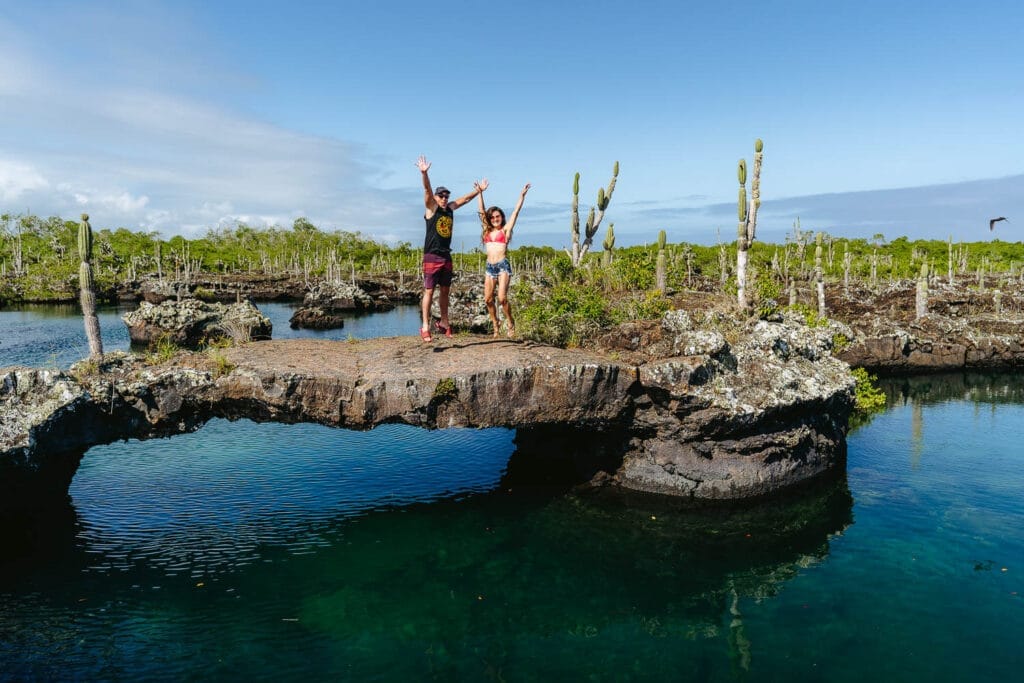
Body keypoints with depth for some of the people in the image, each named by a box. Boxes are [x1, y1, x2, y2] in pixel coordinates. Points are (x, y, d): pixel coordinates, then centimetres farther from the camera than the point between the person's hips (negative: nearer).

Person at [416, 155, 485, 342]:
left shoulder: (450, 208, 12)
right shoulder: (431, 208, -4)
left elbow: (465, 199, 25)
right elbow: (427, 190, -21)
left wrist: (479, 190, 23)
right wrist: (424, 173, -36)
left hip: (446, 256, 7)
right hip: (432, 256, -6)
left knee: (445, 291, 12)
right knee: (429, 291, -6)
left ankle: (444, 323, 23)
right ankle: (425, 327, -5)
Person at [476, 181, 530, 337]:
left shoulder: (505, 230, 5)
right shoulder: (487, 231, 14)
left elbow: (516, 212, 0)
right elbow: (481, 211, 14)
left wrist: (522, 196, -4)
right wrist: (479, 193, 10)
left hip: (503, 266, -5)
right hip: (490, 267, 5)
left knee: (502, 298, -15)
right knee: (488, 299, 2)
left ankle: (510, 322, 6)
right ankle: (495, 324, 18)